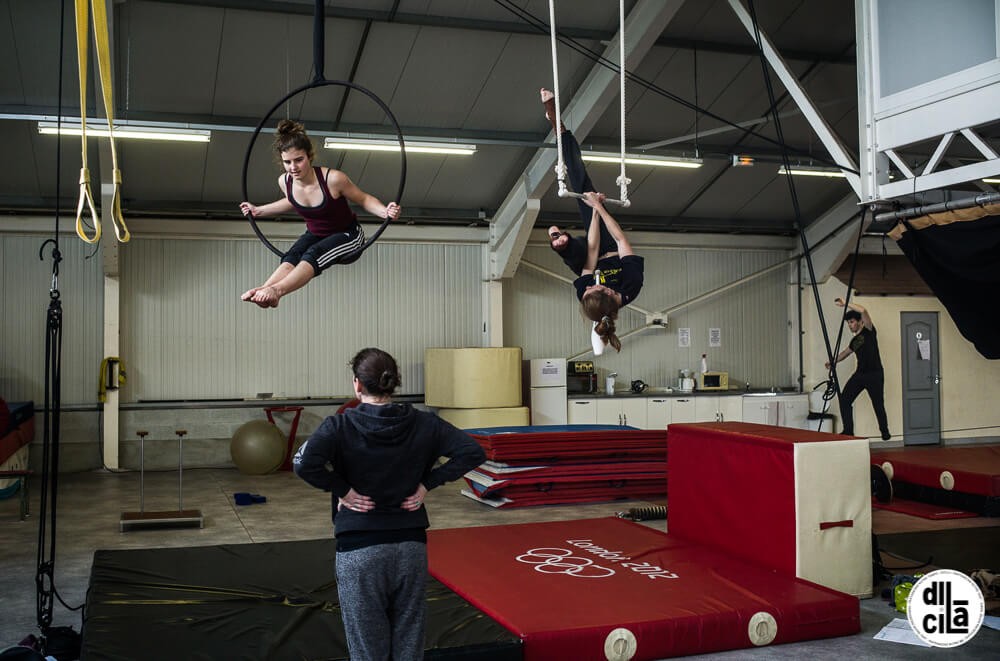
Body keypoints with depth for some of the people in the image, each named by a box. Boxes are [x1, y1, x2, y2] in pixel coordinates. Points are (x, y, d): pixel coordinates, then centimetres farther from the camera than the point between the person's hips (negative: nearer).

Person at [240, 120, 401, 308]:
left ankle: (276, 290, -60)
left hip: (348, 236, -5)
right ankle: (262, 291, -57)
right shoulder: (284, 182, -11)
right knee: (291, 258, -29)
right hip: (315, 235, 5)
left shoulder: (333, 179, -28)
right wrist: (258, 211, 16)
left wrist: (385, 211, -32)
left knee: (313, 255, -36)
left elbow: (363, 199, -13)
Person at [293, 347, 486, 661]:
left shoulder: (341, 426, -10)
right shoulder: (422, 423, -2)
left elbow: (304, 463, -26)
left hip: (359, 549, -3)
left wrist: (341, 489, -12)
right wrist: (427, 482, -2)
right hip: (410, 545, 3)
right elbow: (472, 452, -5)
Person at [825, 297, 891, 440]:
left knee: (878, 404, 0)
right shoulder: (854, 340, 16)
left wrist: (845, 304, -15)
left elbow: (863, 311, -18)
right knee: (844, 399, -7)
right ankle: (848, 431, -3)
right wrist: (833, 362, 22)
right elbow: (845, 352, 32)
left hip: (875, 374, -7)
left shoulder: (868, 331, -3)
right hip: (860, 374, 7)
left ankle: (885, 431, 21)